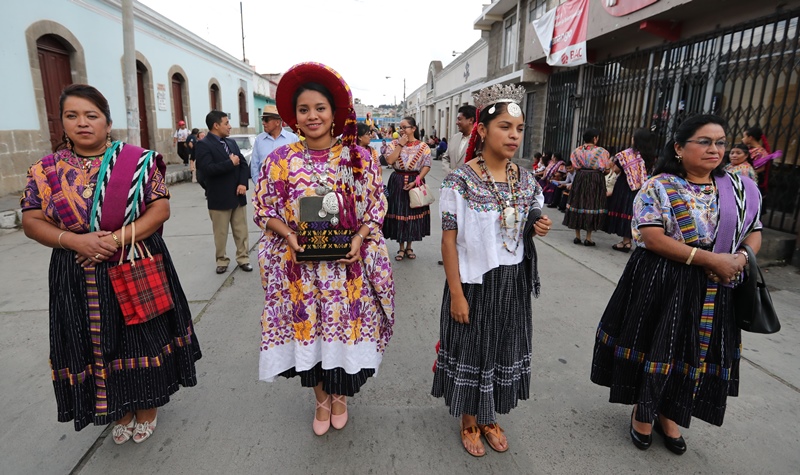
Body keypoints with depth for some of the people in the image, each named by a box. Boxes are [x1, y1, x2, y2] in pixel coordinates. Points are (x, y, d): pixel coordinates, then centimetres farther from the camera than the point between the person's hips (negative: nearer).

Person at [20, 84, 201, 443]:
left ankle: (147, 407, 33)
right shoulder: (46, 170, 2)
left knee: (142, 339, 9)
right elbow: (32, 222, 2)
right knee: (98, 346, 12)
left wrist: (118, 238, -20)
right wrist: (75, 240, -17)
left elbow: (161, 209, -8)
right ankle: (121, 411, 35)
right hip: (79, 277, 2)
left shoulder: (138, 161, -4)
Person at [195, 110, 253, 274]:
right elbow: (206, 169, -23)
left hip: (238, 196, 6)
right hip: (219, 198, -5)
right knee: (221, 233, 7)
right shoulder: (203, 145, -9)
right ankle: (222, 261, 21)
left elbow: (243, 164, 7)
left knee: (241, 231, 10)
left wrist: (243, 183, -9)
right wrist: (230, 163, -16)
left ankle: (243, 258, 21)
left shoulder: (232, 143, 13)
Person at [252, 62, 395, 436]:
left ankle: (340, 395, 40)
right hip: (301, 266, 1)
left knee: (344, 329, 10)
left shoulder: (358, 158, -2)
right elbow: (265, 210, 4)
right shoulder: (281, 160, -1)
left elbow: (376, 207, 2)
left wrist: (360, 238, -15)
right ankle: (321, 398, 39)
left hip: (347, 265, 0)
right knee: (308, 331, 11)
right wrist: (289, 235, -14)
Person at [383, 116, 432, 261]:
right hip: (397, 182, 1)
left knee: (413, 213, 6)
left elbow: (427, 166, -6)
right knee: (398, 213, 3)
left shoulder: (423, 146, -1)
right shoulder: (394, 144, 3)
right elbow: (389, 161, -11)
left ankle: (409, 247, 22)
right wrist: (400, 145, -11)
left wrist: (416, 181, -16)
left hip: (415, 182, -1)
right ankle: (401, 248, 18)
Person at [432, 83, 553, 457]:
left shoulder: (526, 180, 2)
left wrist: (537, 229, -10)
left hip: (514, 282, 5)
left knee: (503, 350, 18)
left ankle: (489, 418, 42)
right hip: (475, 282, -5)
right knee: (472, 351, 11)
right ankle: (469, 422, 37)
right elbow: (449, 241, -15)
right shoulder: (460, 181, -15)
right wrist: (456, 293, -16)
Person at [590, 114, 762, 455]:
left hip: (714, 290, 5)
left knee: (694, 354, 14)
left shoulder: (740, 188, 6)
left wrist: (741, 257, -11)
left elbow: (754, 232, 11)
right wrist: (710, 259, -19)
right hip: (660, 284, -4)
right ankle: (642, 413, 31)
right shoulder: (658, 187, -9)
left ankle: (669, 416, 36)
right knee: (653, 348, 7)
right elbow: (652, 238, -17)